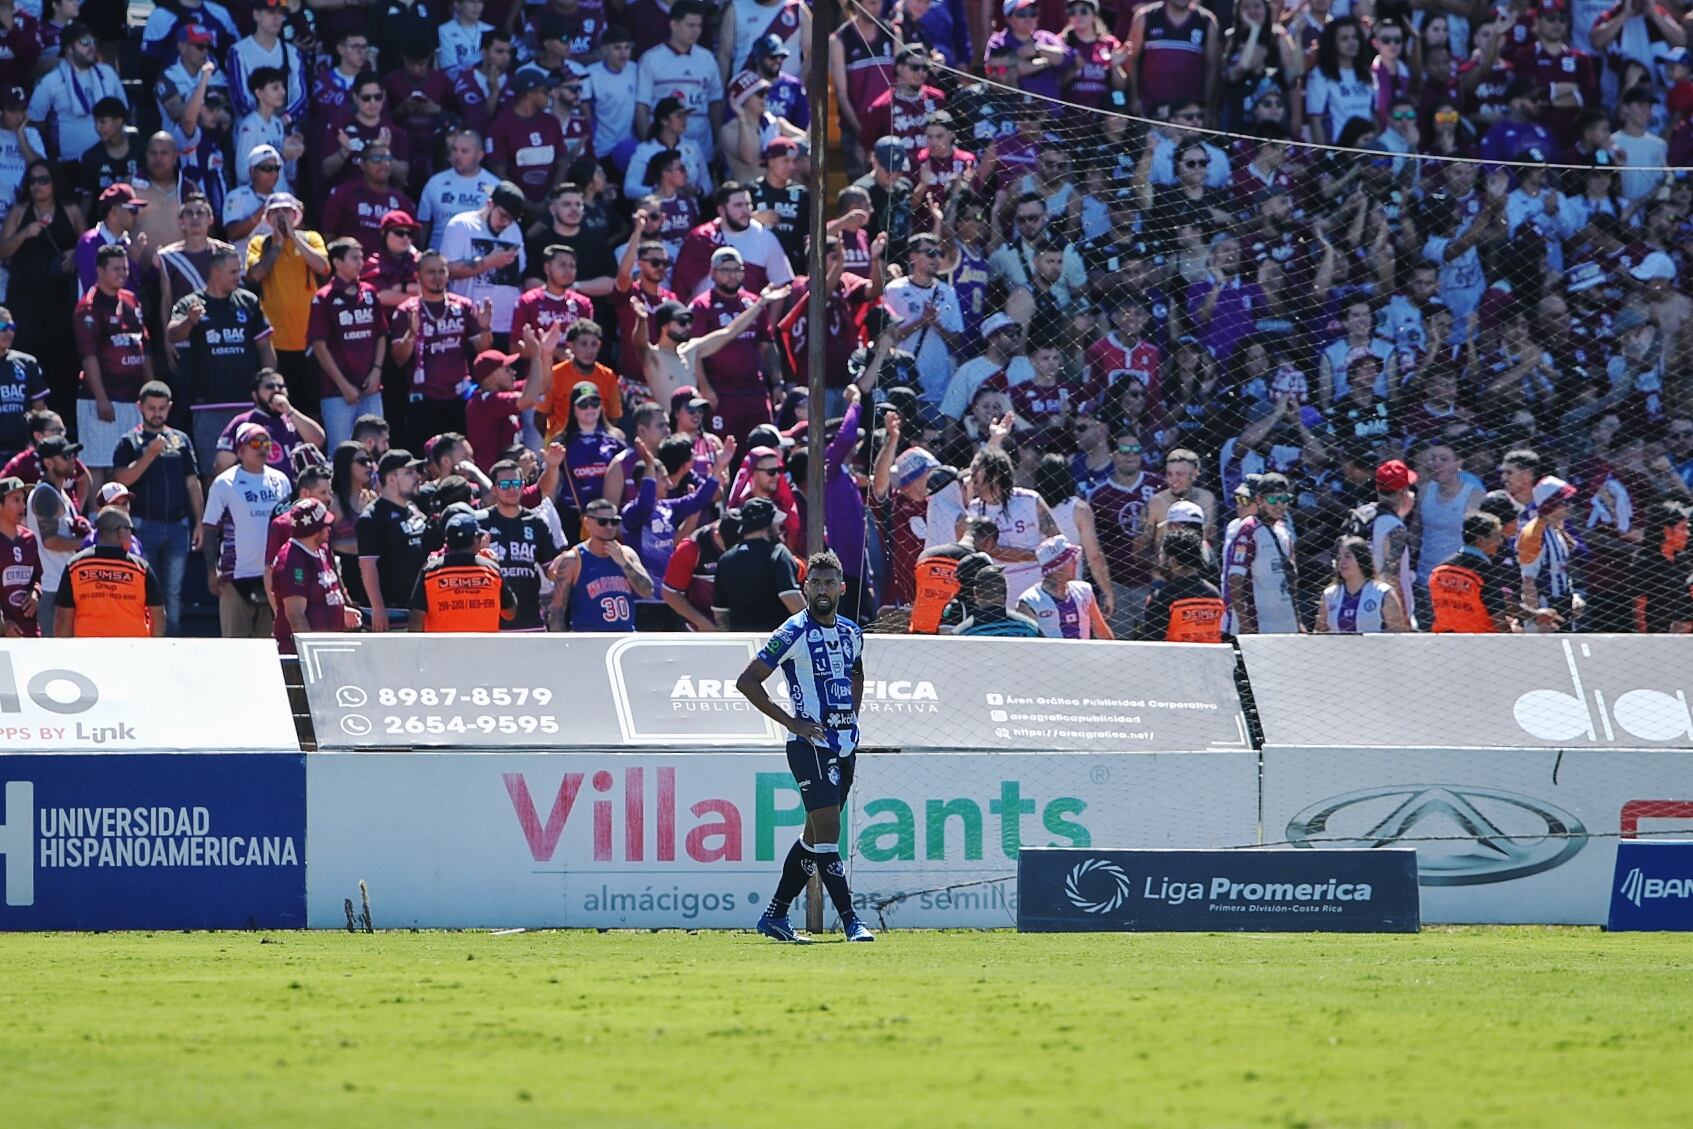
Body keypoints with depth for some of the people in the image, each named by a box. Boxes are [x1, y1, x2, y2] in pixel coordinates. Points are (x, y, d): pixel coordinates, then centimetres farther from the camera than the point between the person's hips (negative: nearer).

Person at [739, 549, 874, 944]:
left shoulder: (851, 632, 12)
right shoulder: (794, 632, -10)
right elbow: (746, 681, -11)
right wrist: (791, 722, -15)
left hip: (844, 744, 8)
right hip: (810, 744, -8)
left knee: (815, 836, 11)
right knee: (827, 831, -13)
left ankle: (775, 915, 19)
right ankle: (849, 920, -15)